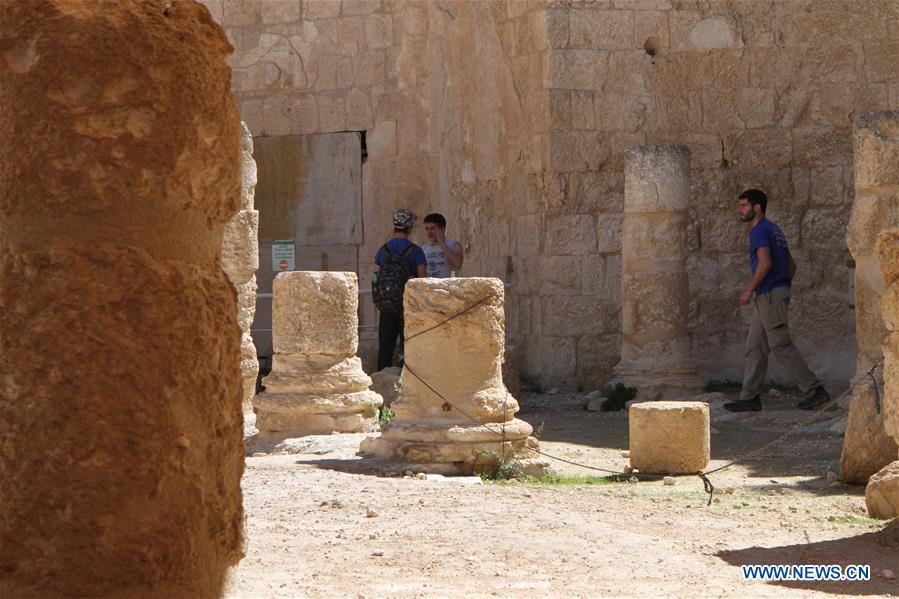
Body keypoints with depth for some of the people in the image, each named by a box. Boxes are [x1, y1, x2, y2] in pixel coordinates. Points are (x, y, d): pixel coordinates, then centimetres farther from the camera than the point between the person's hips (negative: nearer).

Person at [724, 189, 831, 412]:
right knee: (754, 347, 8)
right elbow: (791, 265, 21)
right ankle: (749, 397, 8)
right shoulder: (774, 230, 19)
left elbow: (765, 264, -24)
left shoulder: (759, 231, -11)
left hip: (768, 294, -10)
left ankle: (814, 391, -7)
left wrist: (749, 290, -17)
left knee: (782, 347, -8)